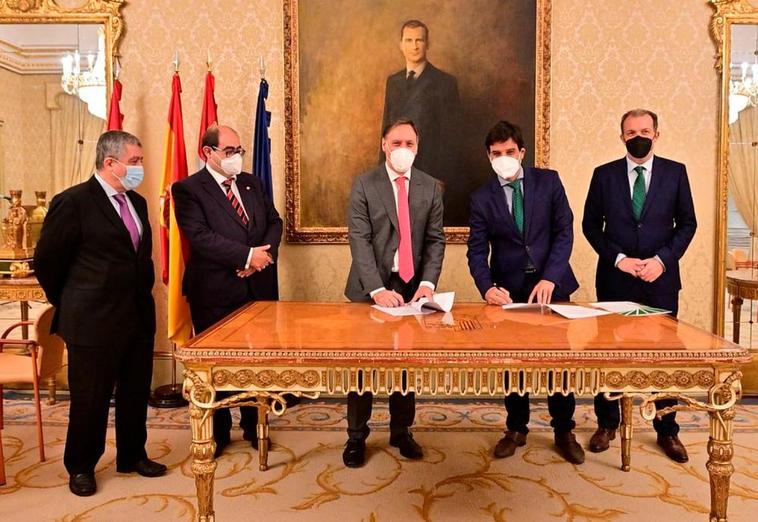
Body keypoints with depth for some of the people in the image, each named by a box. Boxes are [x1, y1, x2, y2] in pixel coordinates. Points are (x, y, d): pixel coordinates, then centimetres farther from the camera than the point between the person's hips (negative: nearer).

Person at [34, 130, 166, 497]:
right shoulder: (72, 202, -13)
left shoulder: (137, 202, 9)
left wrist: (142, 295, 15)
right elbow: (46, 262, -7)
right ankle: (81, 467, 28)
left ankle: (132, 456, 34)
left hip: (139, 317, 7)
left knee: (136, 392, 16)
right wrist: (68, 304, 2)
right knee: (91, 398, 8)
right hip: (94, 321, -6)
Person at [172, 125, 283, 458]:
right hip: (215, 292, -4)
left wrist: (264, 254, -8)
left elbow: (274, 221, 11)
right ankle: (218, 432, 28)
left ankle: (252, 425, 30)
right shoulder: (188, 189, -6)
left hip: (258, 286, 5)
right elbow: (200, 236, -18)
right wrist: (247, 255, -19)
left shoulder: (252, 183, 12)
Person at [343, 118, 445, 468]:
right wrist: (378, 289, -21)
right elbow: (360, 241, -10)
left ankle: (401, 432, 26)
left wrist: (427, 283, -12)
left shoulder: (431, 187, 5)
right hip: (371, 289, -2)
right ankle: (356, 436, 20)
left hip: (412, 287, 2)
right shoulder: (364, 185, -3)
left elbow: (435, 240, 3)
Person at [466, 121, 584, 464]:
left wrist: (550, 278, -17)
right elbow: (477, 250, -4)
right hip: (509, 290, 1)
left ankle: (564, 432, 22)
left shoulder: (548, 181, 0)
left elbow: (564, 230, -5)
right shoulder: (482, 198, 1)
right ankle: (516, 429, 27)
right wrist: (487, 287, -21)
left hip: (552, 284, 0)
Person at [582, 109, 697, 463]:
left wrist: (662, 259, -10)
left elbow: (687, 223, 4)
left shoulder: (675, 172, 3)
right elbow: (591, 224, 3)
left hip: (661, 278, 0)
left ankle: (667, 430, 22)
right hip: (615, 278, 0)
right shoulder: (604, 175, 2)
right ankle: (607, 424, 22)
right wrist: (618, 258, -9)